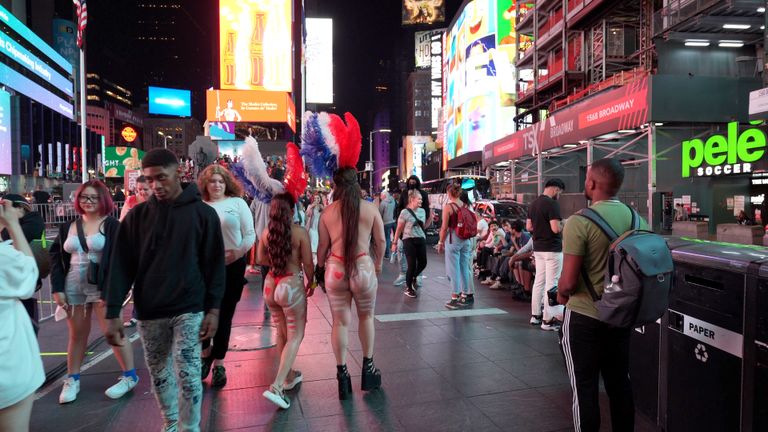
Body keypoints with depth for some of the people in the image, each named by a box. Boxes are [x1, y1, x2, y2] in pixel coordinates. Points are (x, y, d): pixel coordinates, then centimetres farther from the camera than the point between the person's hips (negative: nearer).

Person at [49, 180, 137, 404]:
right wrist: (57, 288, 1)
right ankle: (72, 380, 27)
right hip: (73, 289, 5)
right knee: (77, 335, 13)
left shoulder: (112, 226, -6)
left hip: (102, 288, -4)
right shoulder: (68, 227, 10)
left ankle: (130, 376, 12)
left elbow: (117, 261, -11)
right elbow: (56, 257, 11)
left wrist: (109, 292, -17)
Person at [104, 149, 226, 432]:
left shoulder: (203, 213, -4)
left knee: (188, 374, -4)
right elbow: (122, 266, 0)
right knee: (159, 374, 15)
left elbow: (214, 263, -3)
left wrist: (213, 309, -7)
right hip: (149, 312, 3)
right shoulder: (137, 215, 1)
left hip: (188, 309, -3)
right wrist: (113, 313, -5)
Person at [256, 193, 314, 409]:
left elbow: (261, 258, 11)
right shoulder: (300, 232, -15)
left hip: (271, 284, 6)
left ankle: (289, 375, 37)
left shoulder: (266, 232, -2)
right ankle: (276, 387, -6)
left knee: (282, 332, 22)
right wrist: (310, 283, 7)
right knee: (295, 337, 5)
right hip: (291, 284, -5)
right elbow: (308, 264, -10)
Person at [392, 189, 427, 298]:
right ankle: (408, 288, 17)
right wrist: (395, 242, -4)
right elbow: (399, 229, -5)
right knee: (412, 265, -3)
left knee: (423, 263, 5)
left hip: (421, 240, 6)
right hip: (409, 240, -5)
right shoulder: (405, 212, -9)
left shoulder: (422, 211, 8)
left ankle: (413, 277, 36)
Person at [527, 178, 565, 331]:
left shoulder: (533, 204, 10)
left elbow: (528, 227, 13)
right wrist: (563, 224, -4)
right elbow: (556, 228, -23)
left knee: (539, 281, 14)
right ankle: (548, 320, 1)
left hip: (538, 248, 8)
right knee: (551, 283, -3)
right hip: (552, 249, -8)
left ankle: (535, 315, 20)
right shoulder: (552, 204, -17)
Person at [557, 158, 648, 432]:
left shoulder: (579, 222, -21)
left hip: (584, 317, -6)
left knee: (584, 387, 7)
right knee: (620, 383, 19)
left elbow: (569, 282, -21)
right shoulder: (637, 220, -1)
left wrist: (561, 295, 0)